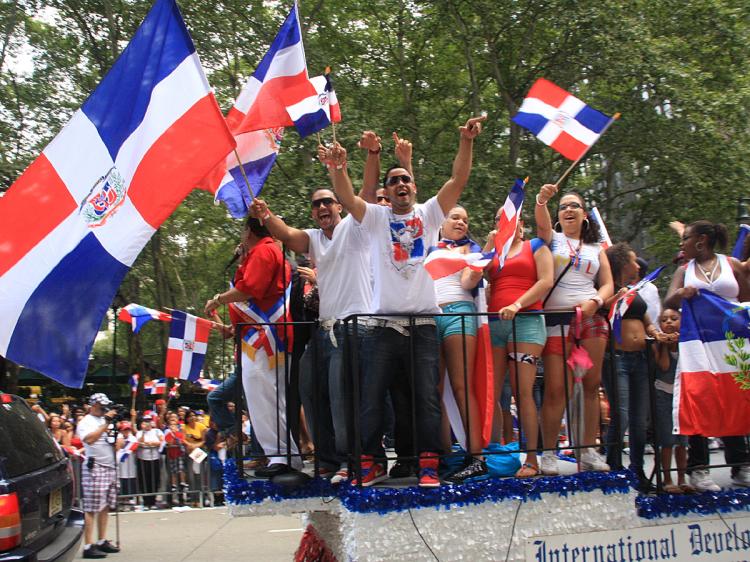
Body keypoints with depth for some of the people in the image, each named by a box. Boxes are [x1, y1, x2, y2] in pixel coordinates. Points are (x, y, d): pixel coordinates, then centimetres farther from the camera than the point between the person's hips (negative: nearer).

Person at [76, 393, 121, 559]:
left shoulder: (106, 420, 17)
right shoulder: (86, 422, -4)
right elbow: (89, 439, -24)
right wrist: (106, 423, -21)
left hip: (110, 467, 8)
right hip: (94, 467, -8)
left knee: (105, 507, 10)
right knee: (91, 508, -8)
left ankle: (102, 542, 17)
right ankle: (88, 546, -8)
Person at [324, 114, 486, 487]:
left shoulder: (428, 214, 10)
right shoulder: (376, 217, 9)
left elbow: (458, 180, -2)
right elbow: (347, 198, -9)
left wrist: (467, 142, -16)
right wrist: (338, 169, -29)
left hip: (423, 322, 0)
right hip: (384, 323, 0)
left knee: (427, 397, -1)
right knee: (372, 396, 1)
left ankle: (428, 464, 5)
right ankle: (372, 463, 11)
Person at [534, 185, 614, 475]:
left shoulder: (597, 248, 19)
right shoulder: (551, 238, 11)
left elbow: (608, 285, 12)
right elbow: (541, 222, -11)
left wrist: (594, 302, -9)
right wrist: (542, 199, -33)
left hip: (591, 318, 3)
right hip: (556, 320, -3)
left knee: (591, 385, 2)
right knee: (555, 388, -8)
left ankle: (589, 450, 9)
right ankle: (549, 454, -3)